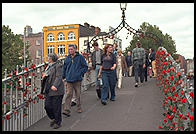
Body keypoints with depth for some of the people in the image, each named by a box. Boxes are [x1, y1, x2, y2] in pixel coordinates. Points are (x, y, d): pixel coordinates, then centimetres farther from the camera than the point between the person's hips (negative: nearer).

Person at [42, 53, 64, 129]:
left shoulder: (58, 65, -10)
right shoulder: (49, 65, 16)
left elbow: (59, 77, -18)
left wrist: (55, 85, -30)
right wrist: (45, 75, 8)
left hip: (56, 90, -8)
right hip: (48, 90, 8)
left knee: (56, 107, 1)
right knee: (47, 105, 9)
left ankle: (58, 122, 18)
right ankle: (53, 118, 31)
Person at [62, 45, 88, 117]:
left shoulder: (80, 57, 0)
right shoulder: (67, 58, 11)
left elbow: (85, 67, 1)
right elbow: (64, 68, 19)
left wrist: (80, 73, -8)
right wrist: (64, 77, 13)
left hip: (77, 80, -2)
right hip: (69, 80, 2)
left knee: (78, 95, 9)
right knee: (68, 95, -4)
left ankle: (79, 108, 26)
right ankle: (67, 110, -5)